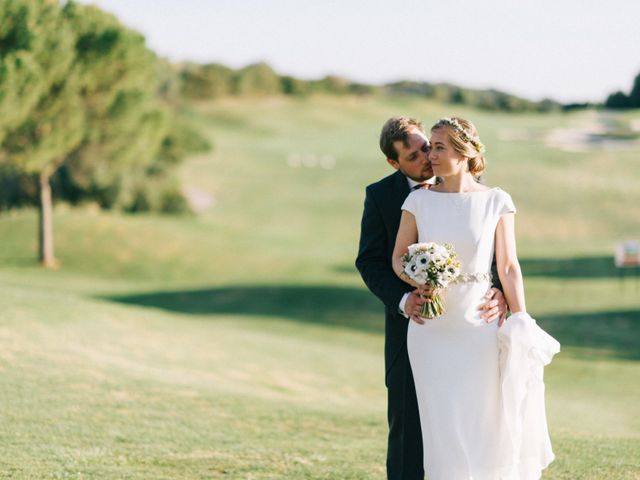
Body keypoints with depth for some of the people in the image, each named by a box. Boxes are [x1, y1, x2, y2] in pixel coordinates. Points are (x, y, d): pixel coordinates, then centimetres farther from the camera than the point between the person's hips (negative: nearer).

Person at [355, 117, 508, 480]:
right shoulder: (381, 196, 0)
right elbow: (370, 262, -3)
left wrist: (501, 291, -20)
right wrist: (403, 300, -20)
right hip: (412, 324, -1)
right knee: (407, 431, 4)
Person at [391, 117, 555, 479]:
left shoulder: (496, 202, 0)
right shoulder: (419, 201, 2)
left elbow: (509, 268, 0)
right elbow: (399, 258, 8)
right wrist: (416, 279, -14)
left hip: (479, 324, -1)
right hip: (431, 327, 1)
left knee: (486, 421, -1)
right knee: (444, 423, 0)